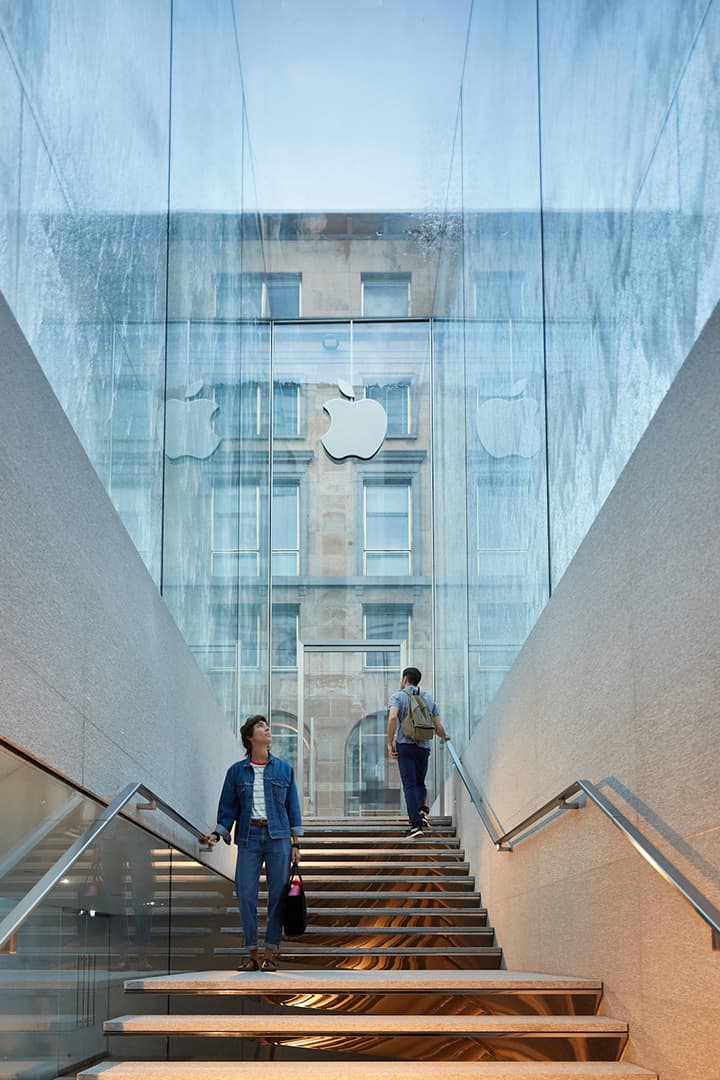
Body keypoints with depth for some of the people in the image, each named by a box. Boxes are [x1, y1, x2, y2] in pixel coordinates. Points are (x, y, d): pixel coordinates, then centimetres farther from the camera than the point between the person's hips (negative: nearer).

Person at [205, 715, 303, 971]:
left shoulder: (284, 768, 7)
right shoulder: (237, 771, 6)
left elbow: (293, 807, 9)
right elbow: (228, 808, 10)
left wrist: (296, 843, 6)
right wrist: (217, 833, -4)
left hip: (278, 837, 0)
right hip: (249, 838, 0)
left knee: (278, 895, -1)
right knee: (245, 895, -4)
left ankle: (270, 954, 7)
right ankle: (253, 954, 7)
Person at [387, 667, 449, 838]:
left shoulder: (398, 696, 1)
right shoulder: (428, 698, 13)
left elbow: (393, 717, -18)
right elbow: (438, 727, 10)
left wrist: (390, 743, -12)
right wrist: (445, 736, 32)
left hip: (405, 745, -3)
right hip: (424, 747, 3)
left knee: (409, 785, -4)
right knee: (420, 783, 19)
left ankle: (416, 824, -15)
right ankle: (423, 810, -8)